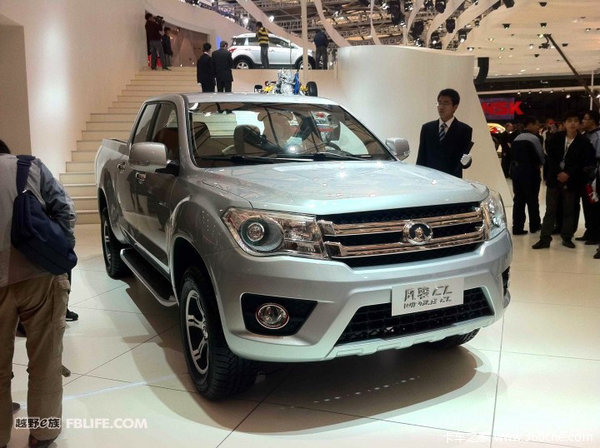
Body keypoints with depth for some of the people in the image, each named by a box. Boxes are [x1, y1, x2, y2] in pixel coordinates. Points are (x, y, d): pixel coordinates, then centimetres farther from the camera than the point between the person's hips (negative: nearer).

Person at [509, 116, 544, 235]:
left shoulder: (516, 139, 8)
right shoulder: (534, 138, -11)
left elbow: (512, 156, 9)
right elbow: (541, 156, -7)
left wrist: (512, 171, 13)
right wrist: (539, 165, 12)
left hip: (516, 170, 6)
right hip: (530, 172, -5)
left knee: (518, 199, 6)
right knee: (532, 200, 8)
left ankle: (517, 227, 4)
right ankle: (534, 225, 20)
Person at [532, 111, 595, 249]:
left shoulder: (583, 142, -3)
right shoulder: (556, 138, 1)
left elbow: (583, 162, -6)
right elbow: (550, 157, -3)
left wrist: (568, 174, -15)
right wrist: (558, 173, -12)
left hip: (572, 181, -1)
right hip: (554, 178, 1)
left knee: (569, 211, 7)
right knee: (550, 210, 3)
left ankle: (567, 237, 18)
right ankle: (545, 238, 5)